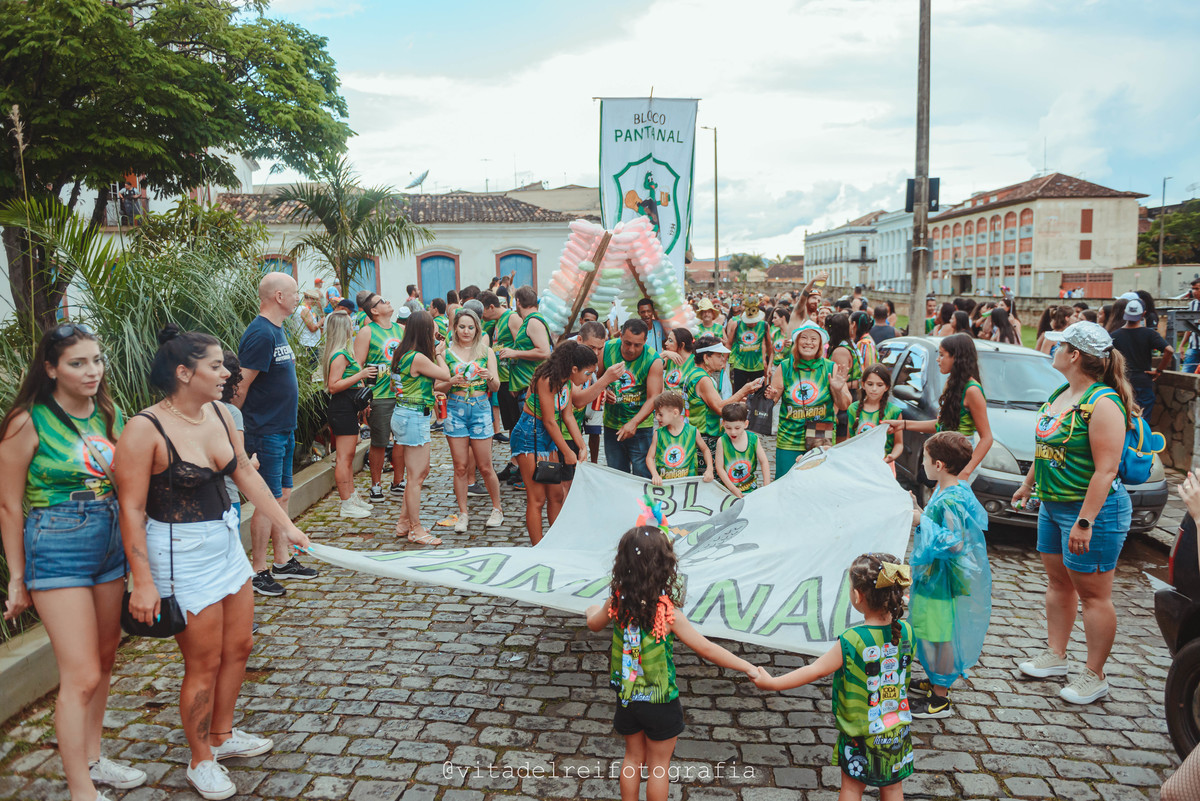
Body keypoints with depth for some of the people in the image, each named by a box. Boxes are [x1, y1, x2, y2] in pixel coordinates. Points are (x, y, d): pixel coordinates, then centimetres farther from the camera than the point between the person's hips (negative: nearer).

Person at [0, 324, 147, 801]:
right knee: (81, 676, -4)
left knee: (104, 660, 16)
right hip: (57, 550, -6)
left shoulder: (110, 416, 4)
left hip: (110, 543, 6)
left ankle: (91, 760, 34)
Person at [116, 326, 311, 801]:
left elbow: (245, 473, 9)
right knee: (204, 664, 5)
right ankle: (201, 762, 28)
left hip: (226, 544, 8)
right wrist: (143, 581, -21)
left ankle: (222, 736, 41)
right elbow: (132, 508, -19)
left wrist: (285, 525, 11)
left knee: (239, 646, 18)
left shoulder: (217, 414, 1)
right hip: (181, 558, -7)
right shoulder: (145, 430, -21)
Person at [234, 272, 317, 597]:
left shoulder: (277, 330, 12)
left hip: (283, 429, 10)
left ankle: (283, 563, 27)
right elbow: (240, 386, -20)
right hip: (265, 432, -10)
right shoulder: (260, 333, -20)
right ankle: (258, 571, 11)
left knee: (283, 496, 15)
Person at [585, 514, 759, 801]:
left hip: (627, 698, 4)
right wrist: (747, 667, -14)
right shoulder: (668, 612, -28)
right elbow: (706, 649, -24)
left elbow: (594, 624, 7)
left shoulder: (617, 601, -14)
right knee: (659, 766, 18)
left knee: (633, 758, 25)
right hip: (660, 702, -4)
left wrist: (594, 611, 30)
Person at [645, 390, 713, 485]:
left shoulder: (692, 432, 0)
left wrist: (709, 470, 2)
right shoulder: (658, 433, 1)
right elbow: (650, 457, 4)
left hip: (688, 483, -1)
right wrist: (655, 475, -13)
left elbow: (705, 450, 15)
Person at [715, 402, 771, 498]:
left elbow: (764, 462, 3)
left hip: (750, 489, 2)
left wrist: (766, 487, -3)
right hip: (728, 489, -2)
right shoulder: (722, 441, -10)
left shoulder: (754, 439, -4)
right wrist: (733, 489, -13)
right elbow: (720, 468, -9)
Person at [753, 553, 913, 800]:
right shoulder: (906, 631, -12)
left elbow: (816, 671, -21)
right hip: (898, 728, 4)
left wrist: (772, 683, -12)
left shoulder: (852, 641, -25)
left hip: (860, 732, -4)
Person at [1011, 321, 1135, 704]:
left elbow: (1106, 469, -24)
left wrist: (1085, 521, -26)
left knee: (1092, 593, 2)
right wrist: (1029, 483, 27)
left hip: (1091, 508, -9)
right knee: (1058, 582, 18)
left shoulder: (1103, 403, -21)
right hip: (1053, 504, 9)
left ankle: (1094, 677, 14)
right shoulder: (1060, 394, 7)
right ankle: (1055, 656, 32)